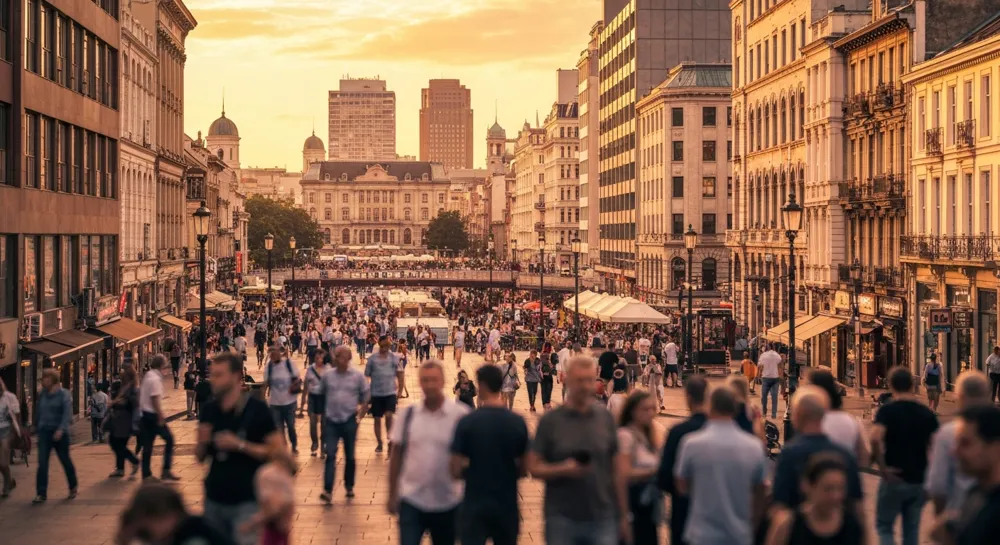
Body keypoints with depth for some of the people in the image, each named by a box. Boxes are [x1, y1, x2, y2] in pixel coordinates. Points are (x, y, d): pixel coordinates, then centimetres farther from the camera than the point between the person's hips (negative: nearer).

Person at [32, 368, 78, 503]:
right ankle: (41, 493, -7)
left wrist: (61, 429, -28)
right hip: (44, 431, 3)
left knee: (65, 460, 10)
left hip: (59, 433, -3)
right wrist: (37, 429, 17)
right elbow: (38, 412, 16)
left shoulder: (64, 394, -8)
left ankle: (73, 488, 29)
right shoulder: (42, 394, 6)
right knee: (42, 463, -7)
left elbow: (67, 414, -17)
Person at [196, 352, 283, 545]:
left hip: (247, 501, -5)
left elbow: (278, 451, -12)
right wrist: (202, 443, -10)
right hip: (214, 500, 5)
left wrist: (240, 445, -21)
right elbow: (200, 457, 12)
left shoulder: (256, 409, -10)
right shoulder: (208, 410, 4)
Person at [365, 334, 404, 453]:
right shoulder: (372, 358, -1)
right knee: (377, 419, 7)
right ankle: (379, 443, 21)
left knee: (389, 415, -18)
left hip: (390, 392, -1)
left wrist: (400, 390, 0)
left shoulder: (394, 358, 1)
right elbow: (367, 375, 3)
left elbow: (400, 375, 5)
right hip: (376, 393, 1)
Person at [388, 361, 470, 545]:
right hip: (411, 501, 1)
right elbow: (396, 455, 5)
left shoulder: (460, 415, -9)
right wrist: (392, 495, 6)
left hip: (447, 502, -1)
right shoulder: (408, 414, -2)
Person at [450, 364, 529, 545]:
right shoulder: (518, 423, -4)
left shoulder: (467, 422, -11)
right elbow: (522, 470, 2)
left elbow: (456, 471, -11)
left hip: (475, 505, -3)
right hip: (507, 505, 3)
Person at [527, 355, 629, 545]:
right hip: (562, 520, -1)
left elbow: (616, 470, 8)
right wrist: (563, 469, -21)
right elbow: (534, 467, -2)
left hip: (602, 518, 2)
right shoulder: (551, 420, -2)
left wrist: (623, 515, 7)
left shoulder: (605, 418, 5)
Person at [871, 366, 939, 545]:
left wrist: (882, 468, -18)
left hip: (894, 479, -4)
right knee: (912, 530, 14)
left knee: (884, 526, 10)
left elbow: (876, 438, -27)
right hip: (919, 481, 4)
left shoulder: (887, 410, -10)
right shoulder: (927, 413, 3)